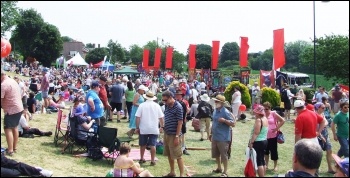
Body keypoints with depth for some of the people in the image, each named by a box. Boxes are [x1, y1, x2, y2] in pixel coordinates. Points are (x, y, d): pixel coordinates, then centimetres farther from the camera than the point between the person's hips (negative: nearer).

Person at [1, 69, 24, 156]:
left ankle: (10, 150, -6)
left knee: (8, 129, -5)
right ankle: (14, 147, 26)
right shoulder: (13, 81, 10)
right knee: (14, 127, 18)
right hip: (19, 107, 10)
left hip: (11, 110, -9)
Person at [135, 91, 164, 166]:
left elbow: (138, 117, -8)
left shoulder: (142, 105, -5)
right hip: (154, 129, 0)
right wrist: (162, 127, 11)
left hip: (143, 129, 0)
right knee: (153, 145, 3)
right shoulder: (156, 105, -1)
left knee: (143, 145, 14)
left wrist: (137, 127, -1)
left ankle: (141, 159, 26)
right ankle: (152, 160, 5)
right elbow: (161, 117, 0)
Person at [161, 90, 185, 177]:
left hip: (174, 135, -8)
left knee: (178, 156, -2)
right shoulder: (167, 106, 8)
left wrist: (177, 136, -19)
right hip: (166, 134, 8)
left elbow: (180, 122, -16)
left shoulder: (178, 107, -15)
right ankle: (172, 172, 28)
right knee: (169, 154, 16)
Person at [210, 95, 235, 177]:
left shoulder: (226, 112, -16)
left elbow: (233, 124, -16)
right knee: (216, 154, 18)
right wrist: (211, 133, 20)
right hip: (215, 137, 8)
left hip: (223, 138, -8)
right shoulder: (215, 111, 8)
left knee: (224, 155, -1)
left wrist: (224, 120, -31)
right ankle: (219, 168, 36)